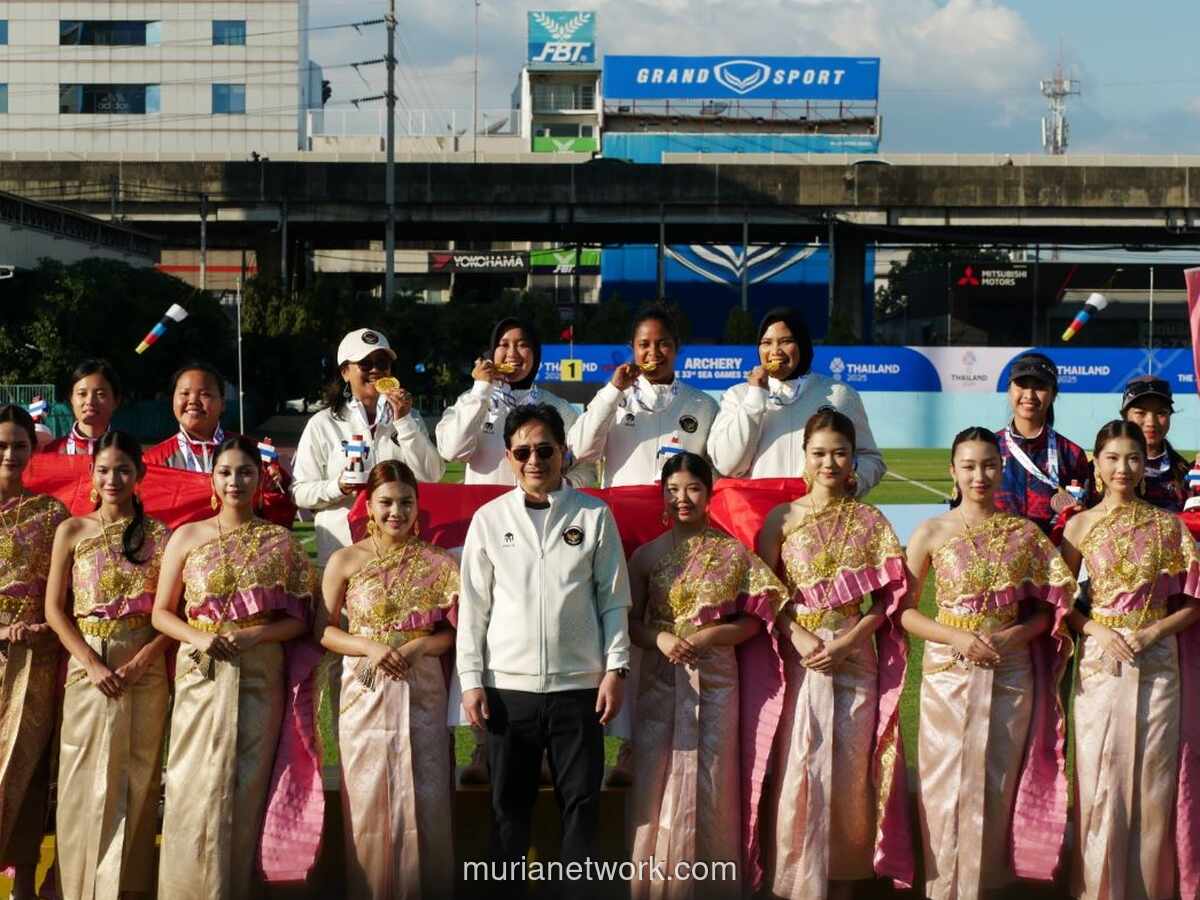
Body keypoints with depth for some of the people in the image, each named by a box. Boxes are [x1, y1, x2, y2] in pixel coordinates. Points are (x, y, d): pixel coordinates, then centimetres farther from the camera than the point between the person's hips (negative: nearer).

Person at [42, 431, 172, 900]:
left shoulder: (160, 535, 3)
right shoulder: (72, 531, 5)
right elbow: (55, 609, 2)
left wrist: (141, 661, -14)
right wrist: (92, 664, -10)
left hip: (144, 669, 0)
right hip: (88, 666, 0)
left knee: (135, 782, 3)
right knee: (86, 784, 2)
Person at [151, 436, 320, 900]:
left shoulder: (281, 542, 4)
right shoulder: (187, 537, 5)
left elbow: (299, 619, 3)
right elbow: (160, 613, 6)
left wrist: (255, 635, -14)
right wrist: (198, 638, -12)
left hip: (260, 678, 0)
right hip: (201, 676, 0)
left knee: (248, 790, 3)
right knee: (196, 789, -1)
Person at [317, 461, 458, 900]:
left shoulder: (436, 562, 3)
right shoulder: (345, 561, 1)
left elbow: (454, 631, 4)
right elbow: (323, 630, 1)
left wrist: (419, 646, -14)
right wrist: (370, 646, -14)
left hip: (421, 693, 1)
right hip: (366, 693, -1)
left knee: (423, 800, 1)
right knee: (369, 798, 2)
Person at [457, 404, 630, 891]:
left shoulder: (595, 515, 3)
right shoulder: (489, 518, 5)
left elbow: (614, 599, 4)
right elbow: (474, 604, 5)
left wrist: (615, 668, -4)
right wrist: (471, 679, -1)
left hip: (579, 685, -1)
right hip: (508, 686, 1)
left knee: (581, 802, 4)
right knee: (509, 803, 8)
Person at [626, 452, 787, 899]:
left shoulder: (733, 552, 2)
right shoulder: (647, 555, 5)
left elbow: (754, 620, 1)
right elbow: (629, 622, 7)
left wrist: (708, 635, -14)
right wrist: (660, 638, -13)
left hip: (714, 680, -1)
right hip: (660, 681, 1)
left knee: (712, 782, 2)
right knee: (658, 782, 0)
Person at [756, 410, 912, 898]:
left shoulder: (870, 521, 5)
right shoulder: (783, 519, 5)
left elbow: (888, 597, 1)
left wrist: (846, 642, -12)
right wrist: (798, 635, -14)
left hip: (855, 654, 1)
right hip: (799, 654, 0)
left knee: (850, 767, 1)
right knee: (799, 766, -4)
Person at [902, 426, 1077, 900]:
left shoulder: (1024, 532, 4)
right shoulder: (931, 533, 0)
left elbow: (1047, 607, 7)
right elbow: (904, 611, -1)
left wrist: (1017, 634, -12)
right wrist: (959, 638, -14)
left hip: (1010, 673, 1)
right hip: (949, 673, -1)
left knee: (998, 785, 6)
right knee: (948, 785, 0)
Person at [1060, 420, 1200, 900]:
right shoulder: (1081, 525, 2)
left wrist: (1157, 630, -11)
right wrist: (1097, 630, -13)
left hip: (1159, 660, 1)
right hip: (1101, 662, -1)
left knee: (1154, 780, 2)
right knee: (1101, 780, 0)